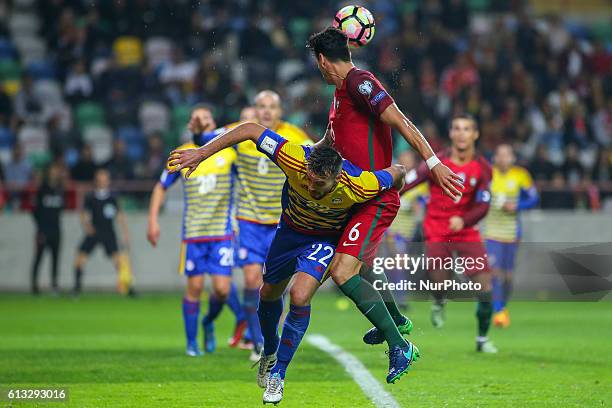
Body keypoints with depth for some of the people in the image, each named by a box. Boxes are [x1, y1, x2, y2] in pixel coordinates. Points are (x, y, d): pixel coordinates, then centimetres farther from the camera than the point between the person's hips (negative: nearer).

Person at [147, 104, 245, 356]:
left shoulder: (229, 150, 1)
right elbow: (161, 187, 15)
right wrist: (153, 220, 7)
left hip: (222, 232, 0)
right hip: (193, 232, 0)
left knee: (222, 288, -7)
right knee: (194, 287, -1)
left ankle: (209, 321, 25)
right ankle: (192, 343, 13)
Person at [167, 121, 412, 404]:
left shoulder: (358, 186, -38)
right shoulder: (295, 160, -36)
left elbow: (398, 172, -18)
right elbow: (250, 130, -27)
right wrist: (200, 154, -26)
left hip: (328, 238, -3)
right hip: (291, 229, 3)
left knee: (299, 296, -24)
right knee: (269, 293, 18)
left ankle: (277, 375, -7)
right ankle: (269, 352, 50)